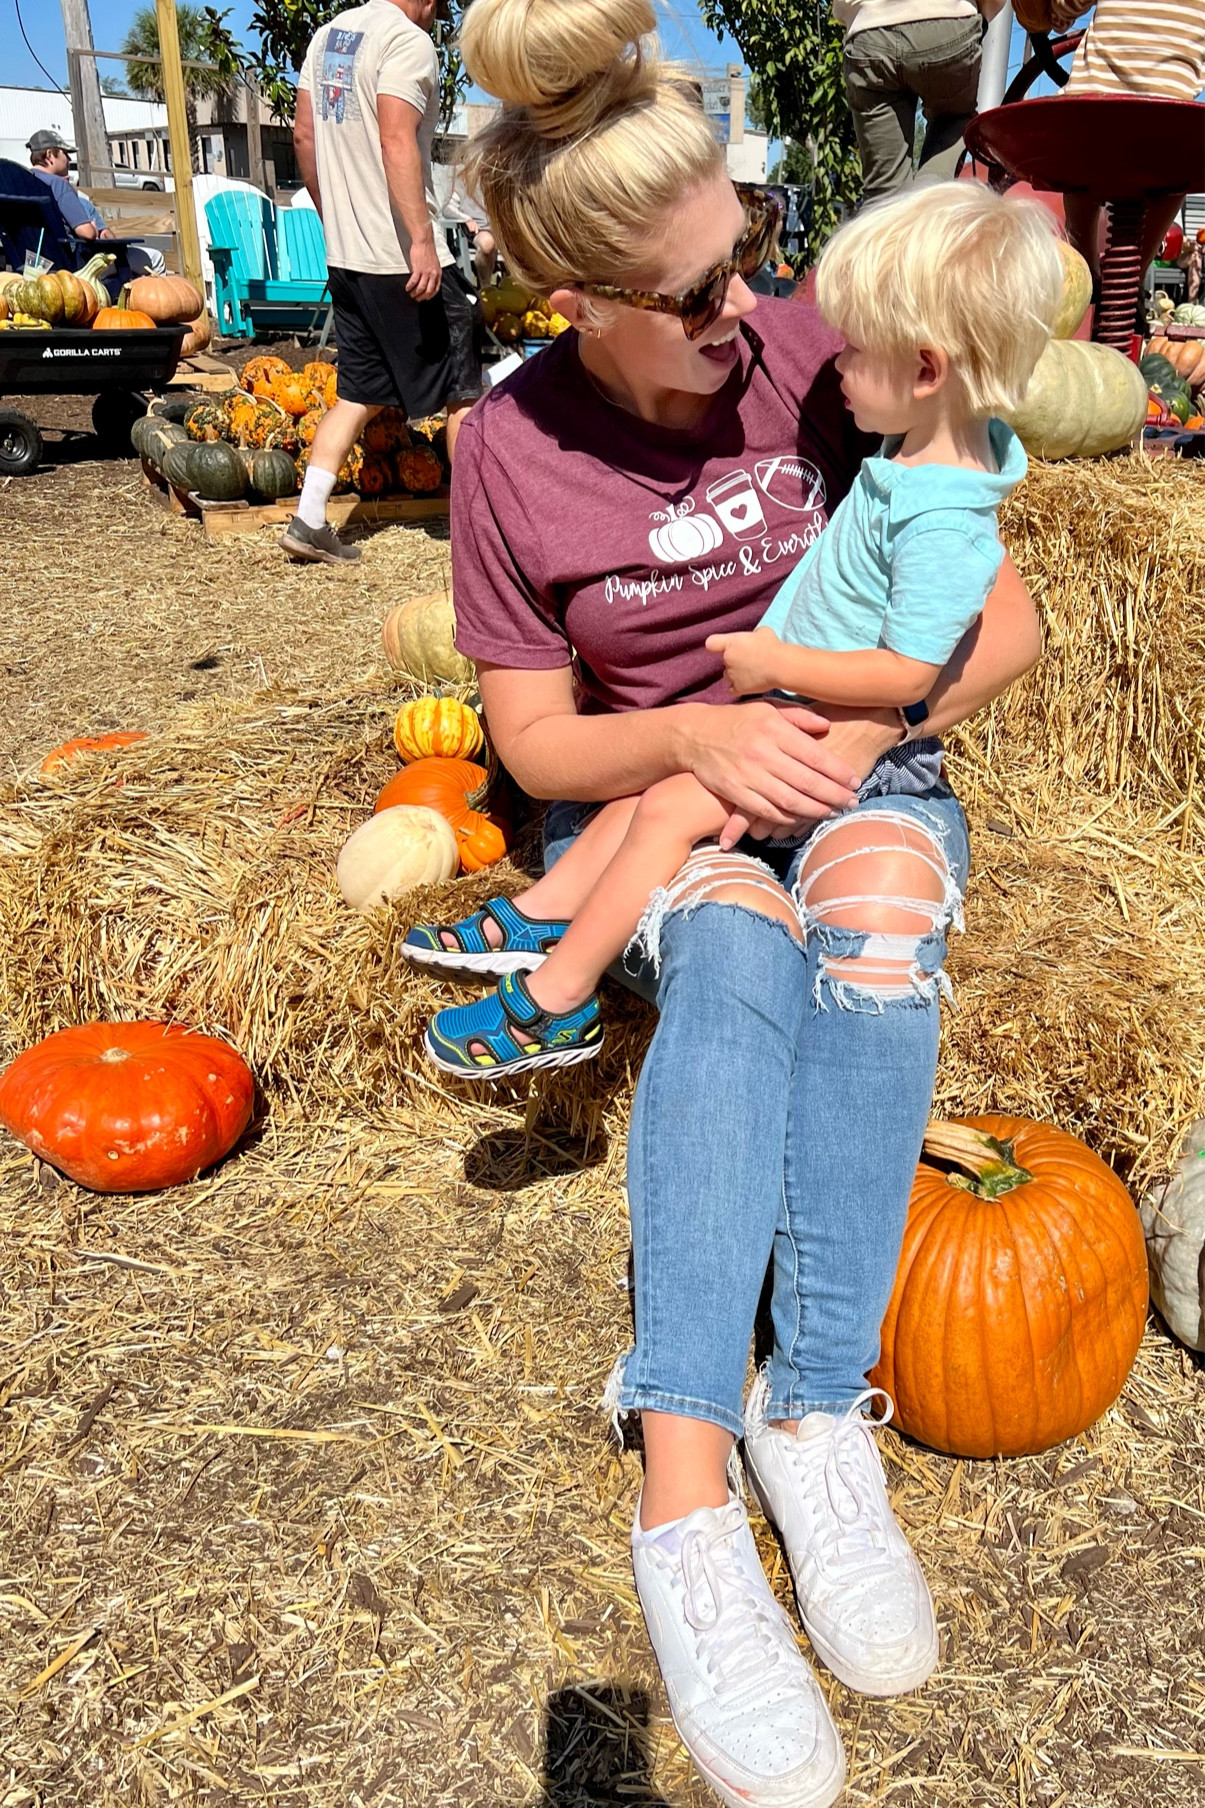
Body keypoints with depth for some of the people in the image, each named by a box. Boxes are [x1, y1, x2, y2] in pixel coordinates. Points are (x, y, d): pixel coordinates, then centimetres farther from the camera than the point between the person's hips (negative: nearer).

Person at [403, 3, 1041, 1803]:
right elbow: (535, 738, -3)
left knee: (880, 903, -36)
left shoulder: (812, 354, -6)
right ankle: (686, 1499, -39)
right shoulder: (510, 451, -6)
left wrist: (870, 732, -19)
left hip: (861, 765, 1)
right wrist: (693, 733, -23)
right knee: (737, 939, -36)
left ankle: (815, 1415, -31)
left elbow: (1005, 619, -2)